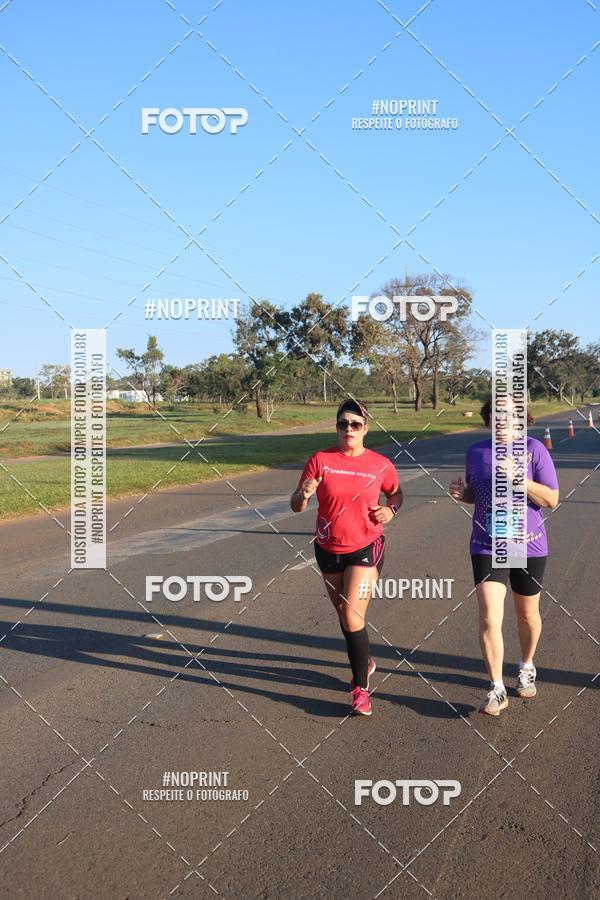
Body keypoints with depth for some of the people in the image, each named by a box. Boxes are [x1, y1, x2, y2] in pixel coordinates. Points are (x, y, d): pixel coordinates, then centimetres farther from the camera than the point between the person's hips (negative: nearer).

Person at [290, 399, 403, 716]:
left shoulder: (380, 464, -6)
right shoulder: (320, 460, -6)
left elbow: (396, 492, 14)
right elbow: (296, 506, -5)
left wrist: (391, 509, -7)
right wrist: (304, 494, -28)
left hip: (365, 548, -3)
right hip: (328, 548, 3)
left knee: (352, 616, -13)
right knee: (343, 613, 18)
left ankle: (361, 688, -1)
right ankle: (364, 662, 43)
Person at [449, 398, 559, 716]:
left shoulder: (534, 449, -10)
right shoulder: (476, 451, 1)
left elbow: (551, 499, -12)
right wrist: (461, 493, -7)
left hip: (528, 546, -1)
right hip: (487, 547, 1)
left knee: (527, 614, 18)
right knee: (489, 619, -10)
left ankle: (527, 667, 44)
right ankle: (496, 690, 2)